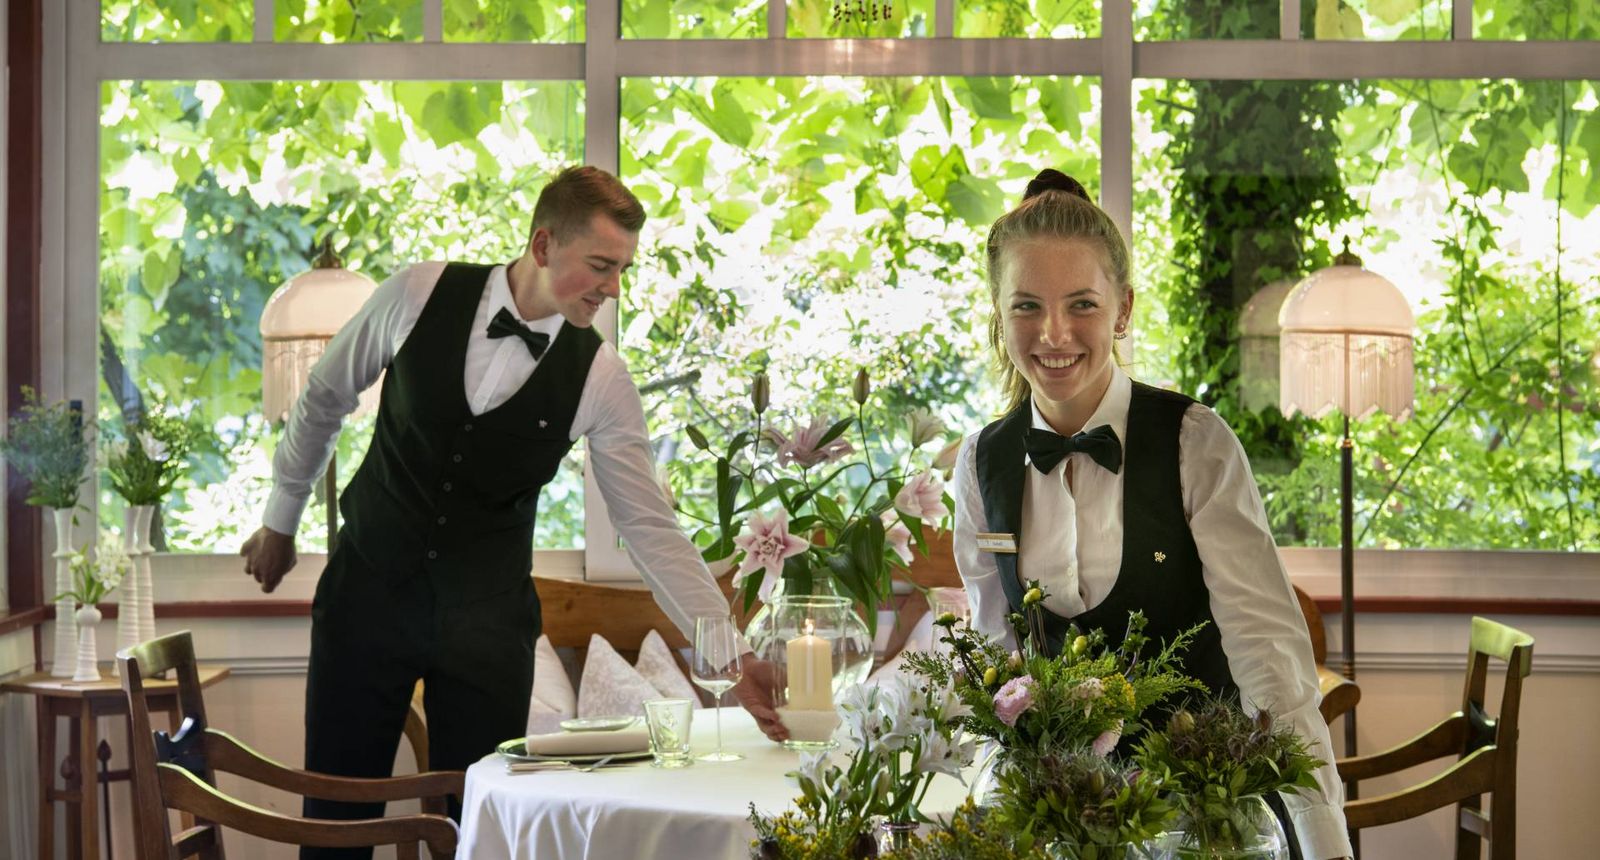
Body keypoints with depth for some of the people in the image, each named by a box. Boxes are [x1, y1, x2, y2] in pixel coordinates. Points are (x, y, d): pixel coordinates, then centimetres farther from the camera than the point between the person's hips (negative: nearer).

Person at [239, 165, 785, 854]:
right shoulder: (419, 296, -11)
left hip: (489, 615, 0)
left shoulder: (599, 377, -11)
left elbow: (650, 526, -9)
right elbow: (323, 398, 6)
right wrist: (280, 520, 16)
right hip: (369, 587, 0)